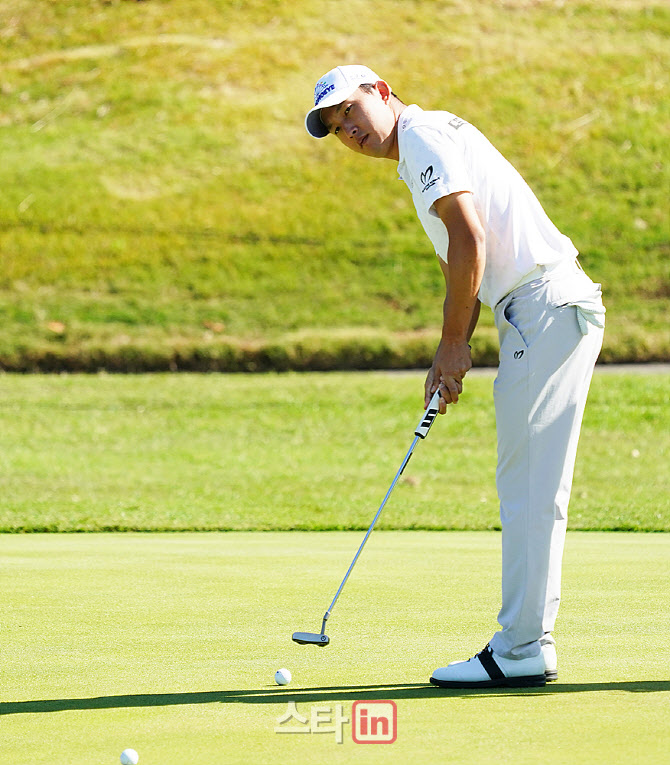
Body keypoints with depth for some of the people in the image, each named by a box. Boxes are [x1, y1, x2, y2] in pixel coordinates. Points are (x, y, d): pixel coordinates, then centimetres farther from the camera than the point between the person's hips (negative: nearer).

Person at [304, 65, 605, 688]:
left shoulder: (425, 135, -7)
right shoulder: (420, 156, 24)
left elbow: (470, 242, -17)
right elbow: (465, 265, 24)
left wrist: (454, 344, -9)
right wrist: (449, 356, 13)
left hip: (546, 305, -10)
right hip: (544, 313, 10)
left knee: (529, 487, -9)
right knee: (530, 489, 12)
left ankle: (520, 652, -7)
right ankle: (530, 641, 16)